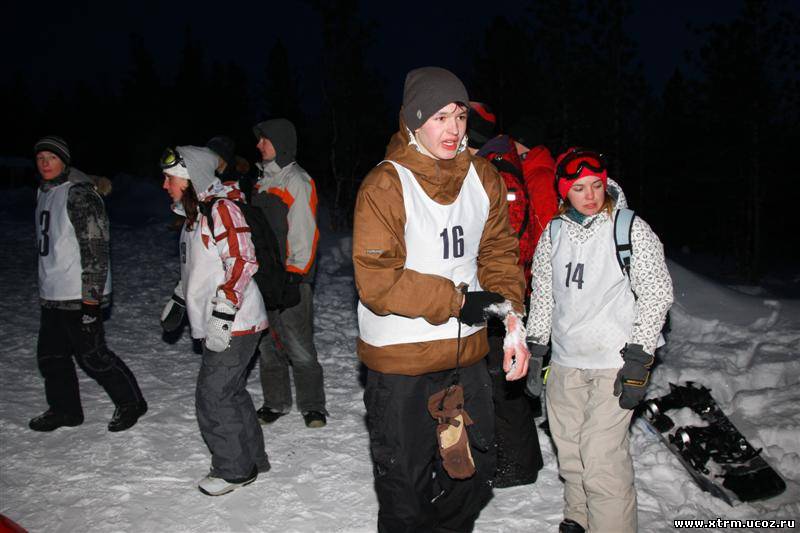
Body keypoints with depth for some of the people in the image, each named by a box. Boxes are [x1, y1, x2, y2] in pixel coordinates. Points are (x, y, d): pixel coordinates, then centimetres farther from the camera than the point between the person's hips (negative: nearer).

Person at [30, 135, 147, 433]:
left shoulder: (79, 194, -16)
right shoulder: (44, 192, 13)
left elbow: (95, 248, -20)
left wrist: (91, 297, -22)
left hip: (79, 295, -9)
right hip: (52, 294, 9)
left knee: (91, 355, -1)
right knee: (50, 355, 15)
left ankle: (130, 402, 16)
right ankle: (64, 409, 32)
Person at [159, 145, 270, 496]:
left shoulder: (221, 209, -15)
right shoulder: (195, 213, 16)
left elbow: (242, 262, -22)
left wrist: (222, 316, -24)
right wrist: (178, 301, 27)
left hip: (234, 326, -10)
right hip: (218, 326, 10)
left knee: (213, 397, -3)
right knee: (231, 392, 16)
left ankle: (234, 470, 12)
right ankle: (252, 459, 29)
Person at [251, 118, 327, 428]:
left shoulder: (297, 182, -9)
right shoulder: (262, 182, 16)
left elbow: (304, 234, -13)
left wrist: (295, 276, -17)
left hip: (289, 278, -8)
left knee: (298, 345, -4)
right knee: (268, 344, 12)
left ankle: (312, 405, 9)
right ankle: (275, 402, 24)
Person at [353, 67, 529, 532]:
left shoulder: (482, 176, 2)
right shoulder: (386, 185, -15)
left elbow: (499, 252, 8)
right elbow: (377, 281, -19)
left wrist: (511, 316, -7)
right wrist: (458, 301, -19)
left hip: (467, 351, 6)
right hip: (400, 357, -5)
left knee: (475, 475, 21)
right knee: (405, 489, 10)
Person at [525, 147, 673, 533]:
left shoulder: (631, 229, -6)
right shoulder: (554, 233, 7)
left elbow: (657, 294, -6)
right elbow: (542, 294, 15)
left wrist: (638, 360, -10)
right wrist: (534, 349, 13)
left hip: (614, 362, -5)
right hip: (565, 361, 5)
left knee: (601, 458, -10)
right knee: (569, 451, 13)